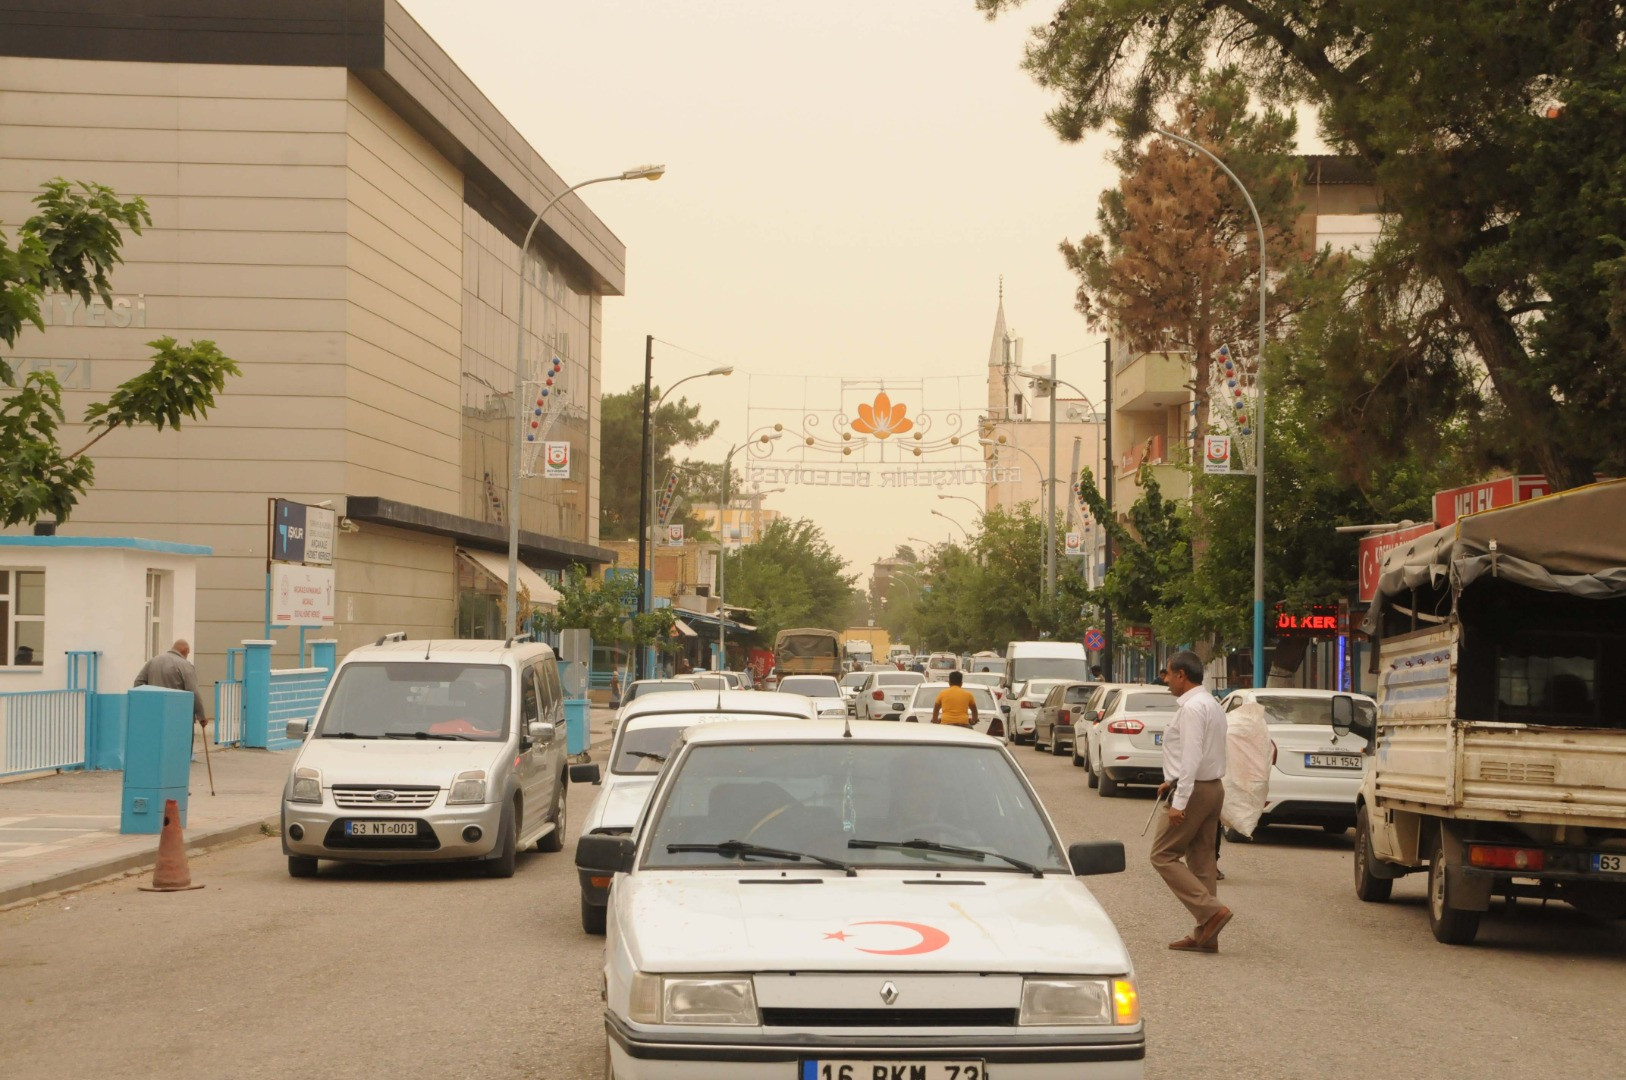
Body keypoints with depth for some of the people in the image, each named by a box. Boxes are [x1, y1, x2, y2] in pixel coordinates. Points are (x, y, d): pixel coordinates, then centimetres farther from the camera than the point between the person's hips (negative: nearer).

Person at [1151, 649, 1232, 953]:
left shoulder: (1192, 707, -18)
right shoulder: (1210, 704, 15)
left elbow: (1191, 757, -24)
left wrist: (1179, 800, -25)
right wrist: (1174, 782, 23)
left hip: (1195, 791, -10)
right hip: (1213, 788, 10)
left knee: (1164, 855, -3)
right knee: (1201, 859, 11)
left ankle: (1210, 910, -12)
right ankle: (1205, 935, 11)